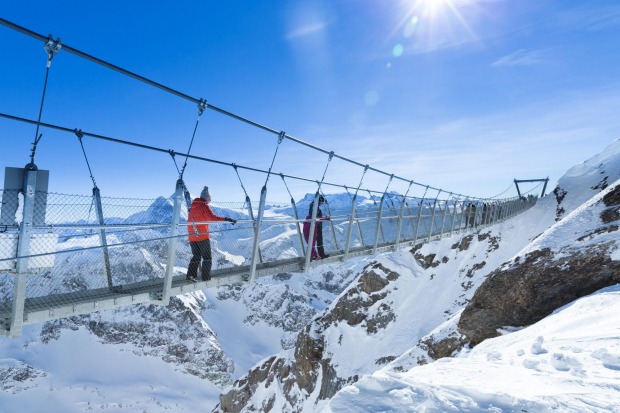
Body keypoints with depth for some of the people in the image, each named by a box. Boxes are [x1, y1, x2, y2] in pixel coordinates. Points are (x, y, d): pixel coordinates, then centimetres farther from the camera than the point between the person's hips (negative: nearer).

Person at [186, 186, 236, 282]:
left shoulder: (192, 206, 12)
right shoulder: (204, 206, -11)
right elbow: (213, 217, -24)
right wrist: (227, 219, -27)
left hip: (192, 236, 7)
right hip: (203, 236, -7)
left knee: (196, 256, 17)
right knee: (207, 258, 4)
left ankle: (191, 275, 6)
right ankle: (206, 277, 4)